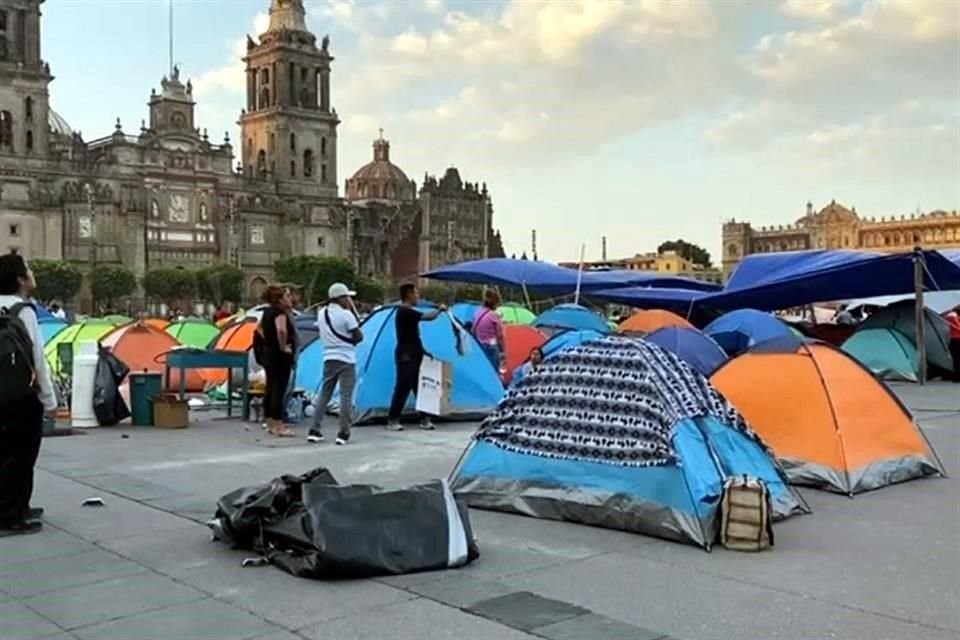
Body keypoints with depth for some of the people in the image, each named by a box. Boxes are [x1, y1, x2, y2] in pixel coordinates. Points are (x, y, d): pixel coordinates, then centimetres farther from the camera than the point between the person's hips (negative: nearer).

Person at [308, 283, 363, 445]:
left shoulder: (321, 314, 7)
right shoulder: (346, 314, -13)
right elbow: (358, 337, -8)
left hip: (329, 358, 6)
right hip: (346, 359, -6)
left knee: (324, 394, 13)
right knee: (346, 396, -1)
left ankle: (315, 431, 11)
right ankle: (343, 434, -2)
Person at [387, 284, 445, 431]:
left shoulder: (406, 312, 15)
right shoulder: (405, 312, -17)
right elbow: (428, 317, -23)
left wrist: (421, 351, 17)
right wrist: (440, 309, -5)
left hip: (412, 355, 10)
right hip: (406, 356, -10)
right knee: (403, 388, -5)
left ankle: (424, 419, 15)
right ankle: (392, 421, 2)